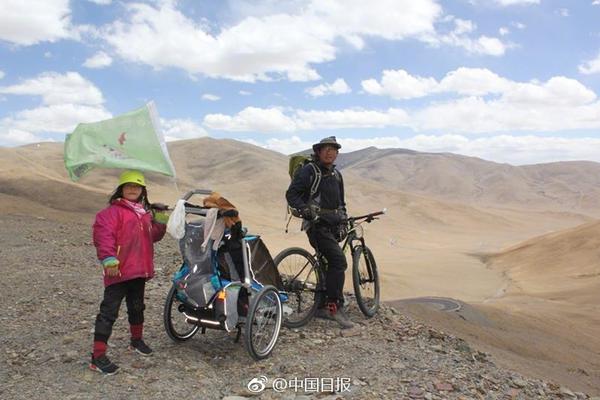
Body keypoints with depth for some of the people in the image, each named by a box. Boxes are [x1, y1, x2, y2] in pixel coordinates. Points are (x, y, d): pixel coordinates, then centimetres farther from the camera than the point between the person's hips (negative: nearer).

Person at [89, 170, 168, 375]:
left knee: (137, 307, 24)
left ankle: (136, 340, 44)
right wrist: (109, 259, -32)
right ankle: (98, 356, 1)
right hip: (119, 271, -8)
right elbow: (104, 235, -22)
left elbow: (152, 236, 20)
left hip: (139, 270, 8)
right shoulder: (113, 211, -10)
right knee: (109, 311, -5)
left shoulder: (146, 213, 15)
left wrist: (160, 223, 3)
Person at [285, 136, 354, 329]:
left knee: (332, 264, 9)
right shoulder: (308, 170, -5)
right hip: (317, 224, -8)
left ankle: (322, 306, 20)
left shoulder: (336, 175, 18)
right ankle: (335, 306, -15)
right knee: (339, 260, -21)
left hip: (332, 225, 8)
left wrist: (343, 217, 13)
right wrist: (306, 210, -24)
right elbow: (291, 194, -10)